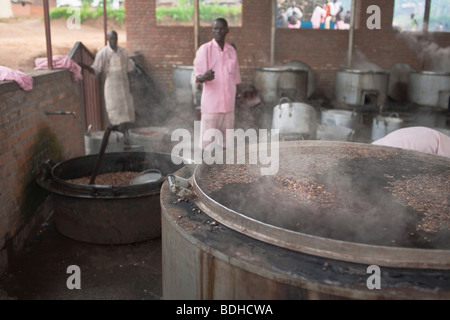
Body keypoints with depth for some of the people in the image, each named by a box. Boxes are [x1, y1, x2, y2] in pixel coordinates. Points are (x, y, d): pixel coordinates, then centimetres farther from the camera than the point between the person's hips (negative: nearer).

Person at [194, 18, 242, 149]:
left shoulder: (232, 51, 12)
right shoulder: (205, 49, -3)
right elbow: (198, 77, -8)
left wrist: (233, 100, 15)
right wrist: (204, 77, -32)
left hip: (228, 106, 5)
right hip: (211, 105, -4)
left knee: (226, 143, 8)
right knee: (207, 143, -3)